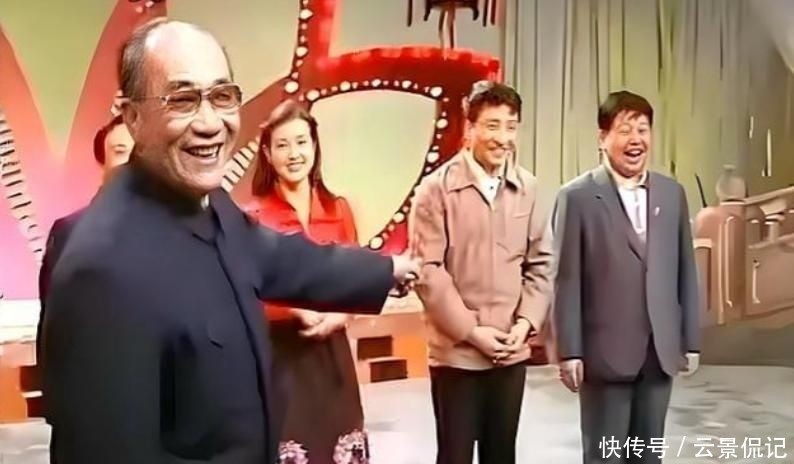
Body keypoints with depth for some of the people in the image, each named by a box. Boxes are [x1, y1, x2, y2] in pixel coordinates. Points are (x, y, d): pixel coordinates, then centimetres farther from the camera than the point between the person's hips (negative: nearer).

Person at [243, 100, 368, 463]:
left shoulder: (338, 210, 4)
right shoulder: (253, 217, -8)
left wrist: (340, 314, -9)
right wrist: (295, 309, -20)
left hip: (332, 356, 4)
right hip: (279, 358, -3)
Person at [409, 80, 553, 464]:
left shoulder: (528, 189, 3)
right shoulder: (437, 189, -9)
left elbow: (540, 264, 7)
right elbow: (428, 271, -12)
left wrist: (525, 322, -6)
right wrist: (471, 331, -13)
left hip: (511, 351, 4)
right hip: (456, 351, -3)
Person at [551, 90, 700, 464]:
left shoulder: (672, 193, 8)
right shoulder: (577, 197, -7)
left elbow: (685, 271, 10)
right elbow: (567, 280, -9)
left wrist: (690, 339, 9)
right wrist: (570, 351, -11)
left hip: (660, 351, 4)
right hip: (606, 352, -4)